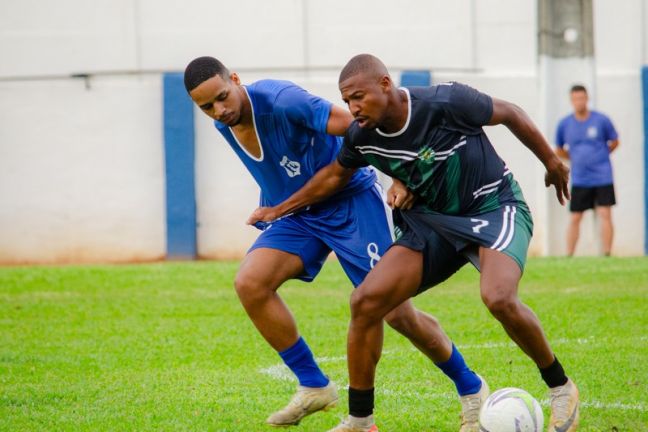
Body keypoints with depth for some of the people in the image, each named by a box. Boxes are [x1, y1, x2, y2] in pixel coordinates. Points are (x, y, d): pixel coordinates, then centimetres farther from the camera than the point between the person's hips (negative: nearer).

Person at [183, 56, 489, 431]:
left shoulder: (280, 101, -27)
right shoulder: (224, 125, -3)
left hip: (352, 200, -7)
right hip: (298, 213, 7)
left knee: (397, 312, -8)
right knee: (250, 283, -17)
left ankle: (471, 388, 15)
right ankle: (314, 386, -3)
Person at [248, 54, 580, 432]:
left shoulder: (446, 102, -25)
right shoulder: (362, 137, -8)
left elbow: (509, 113, -9)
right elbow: (336, 175, 14)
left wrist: (553, 162, 2)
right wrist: (280, 210, 19)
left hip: (495, 206, -5)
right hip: (433, 220, 6)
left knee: (499, 298, -33)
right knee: (366, 301, -10)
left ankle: (561, 388, -8)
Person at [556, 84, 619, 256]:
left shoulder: (601, 120, -4)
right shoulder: (564, 124, 1)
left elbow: (614, 142, 11)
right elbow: (559, 150, 15)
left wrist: (599, 155, 6)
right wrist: (577, 158, 8)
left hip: (602, 177, -2)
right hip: (579, 179, 2)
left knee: (605, 215, -9)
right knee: (575, 218, 3)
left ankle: (607, 254, -5)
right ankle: (569, 256, 9)